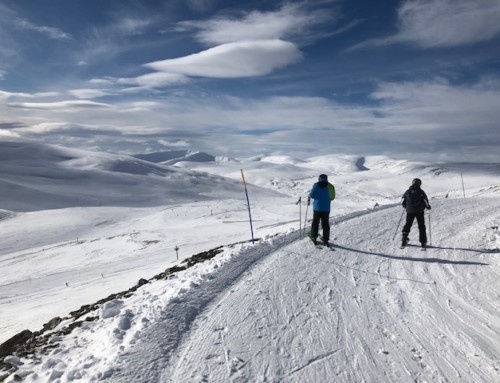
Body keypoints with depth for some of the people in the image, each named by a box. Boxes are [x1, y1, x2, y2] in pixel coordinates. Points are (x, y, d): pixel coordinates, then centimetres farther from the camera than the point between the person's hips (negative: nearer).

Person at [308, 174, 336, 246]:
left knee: (315, 222, 11)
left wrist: (309, 197, 13)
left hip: (317, 207, -1)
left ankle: (314, 237, 15)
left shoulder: (316, 185, -6)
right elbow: (332, 197, 4)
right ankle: (326, 239, 12)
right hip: (326, 208, 2)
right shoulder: (330, 186, 0)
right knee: (325, 224, 9)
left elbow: (312, 195, -9)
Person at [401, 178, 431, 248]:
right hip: (419, 211, -2)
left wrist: (406, 206, 25)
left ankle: (404, 239, 9)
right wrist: (428, 206, 13)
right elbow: (426, 201, -7)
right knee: (421, 226, 9)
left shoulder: (408, 191, 0)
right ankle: (423, 242, 8)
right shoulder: (421, 192, -8)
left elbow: (403, 202, 6)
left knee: (408, 225, 14)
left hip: (410, 211, 2)